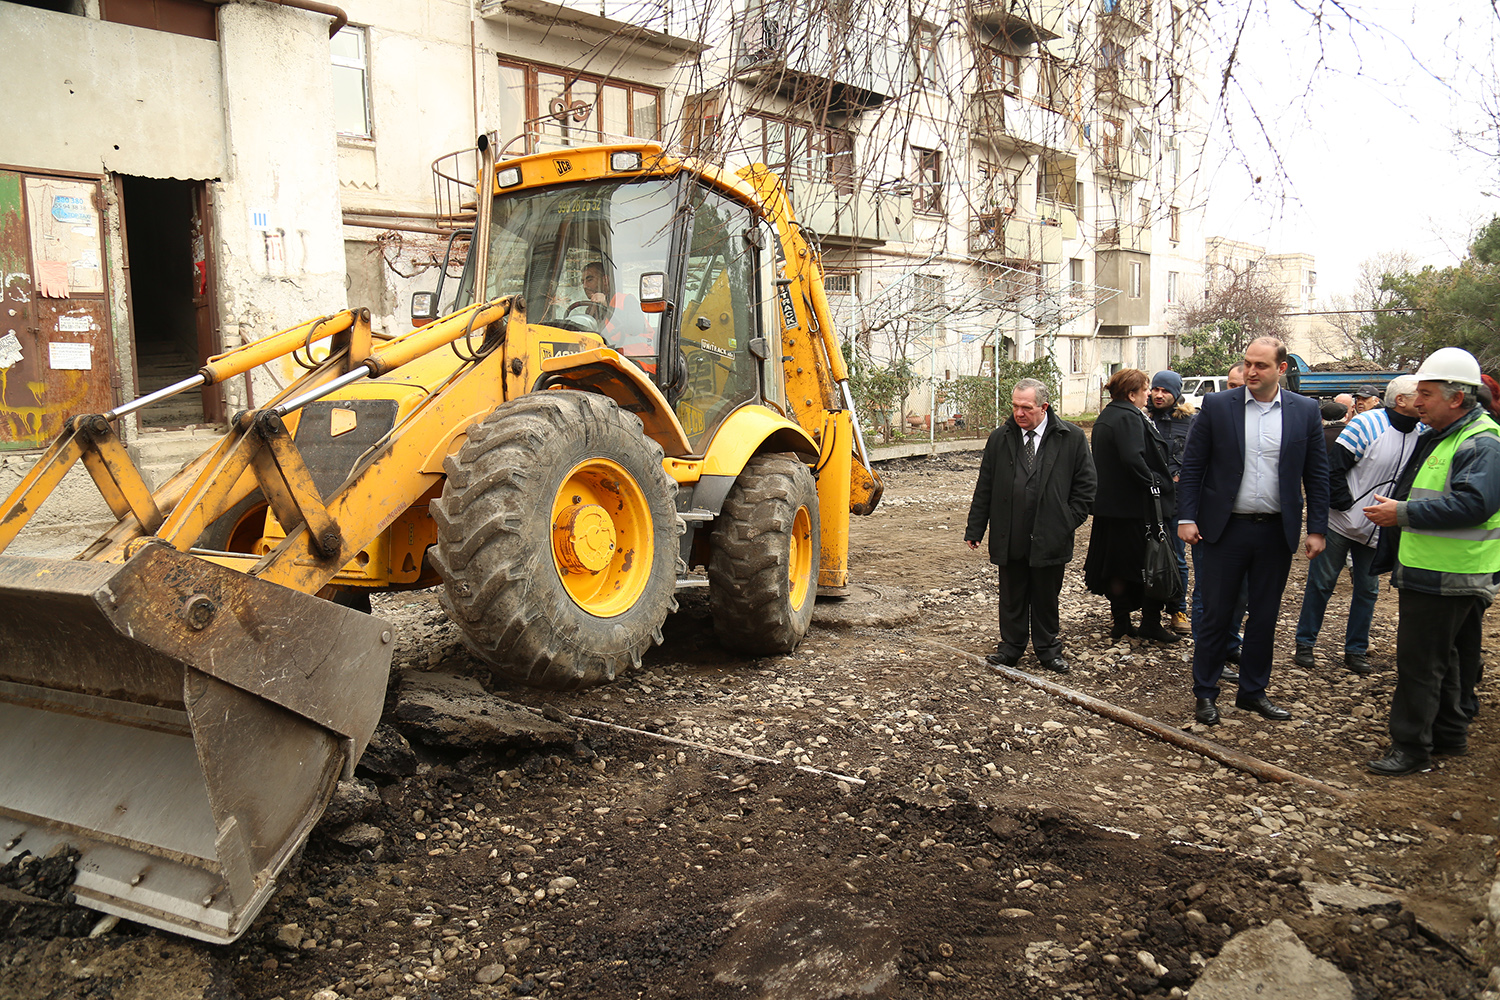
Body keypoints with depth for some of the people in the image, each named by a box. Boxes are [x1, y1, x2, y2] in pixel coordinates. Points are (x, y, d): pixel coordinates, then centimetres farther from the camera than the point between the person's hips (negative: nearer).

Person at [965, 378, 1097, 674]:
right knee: (1011, 597, 11)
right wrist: (975, 529, 5)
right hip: (1009, 536, 2)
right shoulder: (999, 439, 5)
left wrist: (1068, 523, -5)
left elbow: (1084, 487, 3)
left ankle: (1048, 649, 28)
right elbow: (984, 487, 7)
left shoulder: (1072, 438, -1)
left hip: (1049, 537, -1)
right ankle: (1011, 646, 27)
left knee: (1046, 597, 11)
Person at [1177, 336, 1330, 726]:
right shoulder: (1216, 406, -2)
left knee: (1264, 617, 12)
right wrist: (1186, 518, -7)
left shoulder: (1305, 411, 2)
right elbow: (1192, 466, -1)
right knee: (1216, 615, 4)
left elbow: (1317, 474, 5)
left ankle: (1253, 691, 26)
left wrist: (1317, 529, 0)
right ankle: (1205, 693, 16)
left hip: (1277, 532, 2)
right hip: (1228, 529, -2)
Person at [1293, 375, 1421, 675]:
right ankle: (1305, 644, 15)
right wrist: (1345, 505, -15)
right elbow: (1334, 466, -15)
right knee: (1321, 583, 4)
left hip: (1378, 530, 5)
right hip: (1341, 524, -5)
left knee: (1367, 590, 11)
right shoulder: (1367, 423, -15)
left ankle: (1356, 650, 23)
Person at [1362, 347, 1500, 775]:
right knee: (1438, 657, 20)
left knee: (1419, 660, -4)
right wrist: (1390, 505, 13)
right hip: (1424, 572, 10)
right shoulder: (1436, 436, 15)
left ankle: (1411, 748, 4)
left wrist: (1404, 513, -25)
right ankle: (1449, 735, 33)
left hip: (1445, 577, -10)